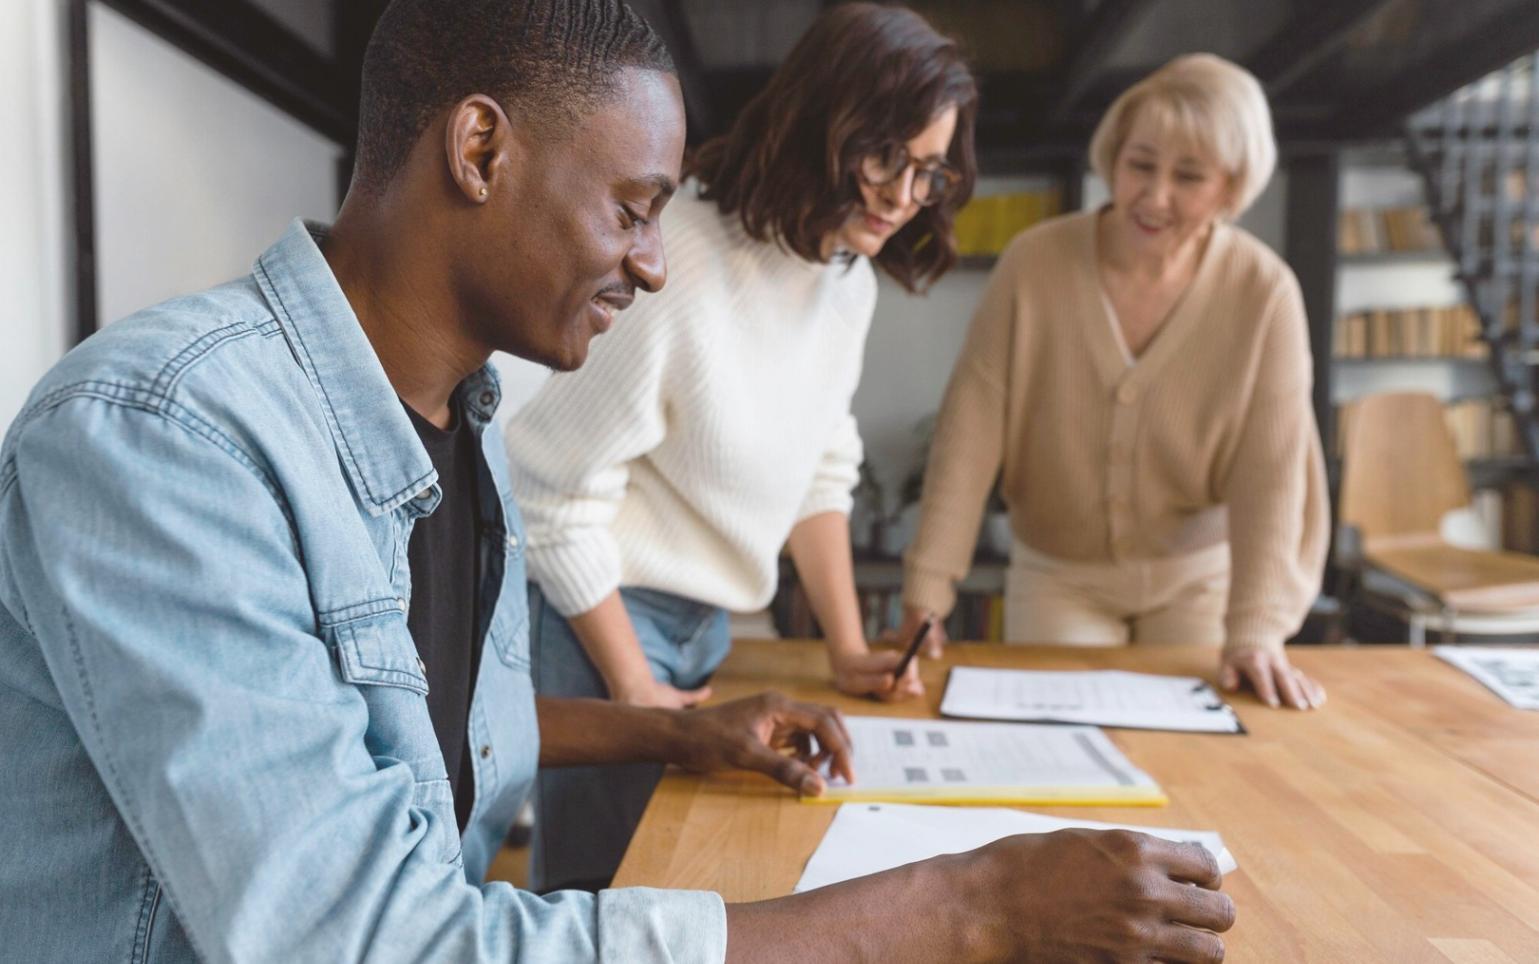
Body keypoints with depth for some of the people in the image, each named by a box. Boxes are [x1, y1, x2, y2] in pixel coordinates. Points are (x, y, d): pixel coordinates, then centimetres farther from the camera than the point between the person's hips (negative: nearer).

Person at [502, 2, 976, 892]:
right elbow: (556, 493, -20)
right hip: (598, 614, -7)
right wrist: (636, 693, -14)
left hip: (708, 620, 7)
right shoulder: (679, 261, -25)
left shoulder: (852, 277, 1)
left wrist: (848, 648, 4)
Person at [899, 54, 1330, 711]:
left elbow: (1272, 471, -16)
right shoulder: (1034, 263, -15)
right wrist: (928, 587, -19)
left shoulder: (1265, 294, -14)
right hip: (1056, 576, 0)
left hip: (1198, 579, 1)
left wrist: (1254, 632, -24)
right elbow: (970, 434, -16)